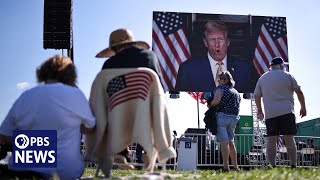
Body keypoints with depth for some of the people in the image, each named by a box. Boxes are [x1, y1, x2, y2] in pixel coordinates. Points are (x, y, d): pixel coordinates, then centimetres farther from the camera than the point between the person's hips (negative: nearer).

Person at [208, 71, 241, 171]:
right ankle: (235, 166, 16)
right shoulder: (236, 92, 21)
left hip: (222, 116, -7)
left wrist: (210, 105, 1)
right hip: (234, 118, 8)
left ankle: (226, 167, -12)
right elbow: (237, 106, 20)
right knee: (231, 142, 15)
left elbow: (216, 101, -17)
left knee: (224, 142, -10)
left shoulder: (221, 88, -3)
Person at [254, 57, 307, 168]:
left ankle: (272, 166, -5)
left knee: (271, 141, 2)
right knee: (289, 139, 0)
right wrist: (303, 107, 13)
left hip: (269, 114, 2)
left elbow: (257, 96, 14)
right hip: (286, 112, -2)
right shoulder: (287, 75, 7)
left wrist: (259, 111, 24)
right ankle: (293, 166, -2)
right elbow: (299, 92, 4)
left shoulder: (262, 78, 15)